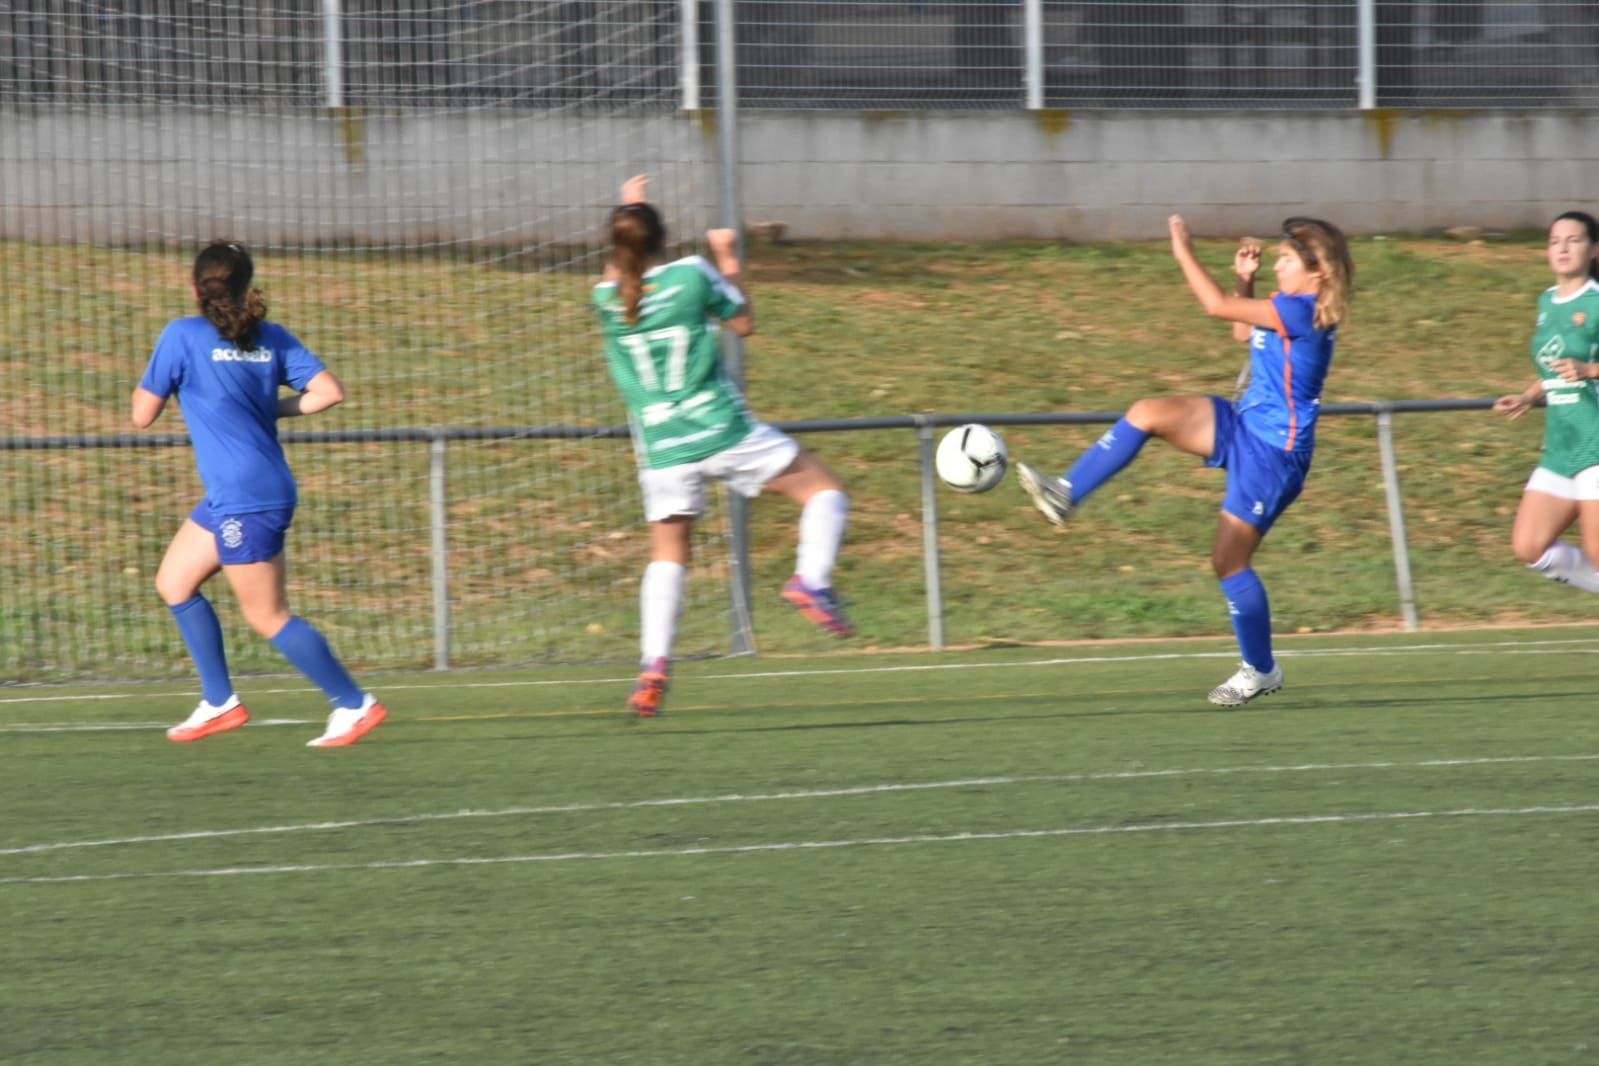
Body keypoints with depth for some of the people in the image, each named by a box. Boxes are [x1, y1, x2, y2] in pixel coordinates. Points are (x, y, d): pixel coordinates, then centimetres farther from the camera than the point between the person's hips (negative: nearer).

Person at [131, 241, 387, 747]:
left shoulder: (182, 336, -10)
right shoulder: (271, 338, 5)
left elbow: (142, 415, -6)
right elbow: (329, 392, -2)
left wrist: (144, 386, 14)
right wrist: (272, 409, 13)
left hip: (245, 500, -8)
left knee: (268, 616, -2)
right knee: (174, 582, 18)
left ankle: (354, 704, 0)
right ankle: (219, 702, 19)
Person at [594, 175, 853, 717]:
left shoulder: (607, 299, 1)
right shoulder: (691, 275, -8)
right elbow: (744, 323, 6)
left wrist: (627, 211, 36)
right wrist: (729, 260, 15)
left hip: (661, 449, 3)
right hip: (723, 430, -3)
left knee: (668, 555, 11)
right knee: (823, 490, 8)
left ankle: (654, 663, -6)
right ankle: (812, 580, -17)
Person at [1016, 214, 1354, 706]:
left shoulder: (1302, 311, -20)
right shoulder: (1293, 311, 10)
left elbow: (1218, 306, -20)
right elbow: (1243, 331, 28)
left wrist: (1184, 253, -11)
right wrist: (1244, 279, 13)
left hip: (1273, 450, -9)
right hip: (1246, 426, 9)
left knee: (1230, 558, -4)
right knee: (1148, 413, -7)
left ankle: (1261, 670, 10)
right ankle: (1065, 495, -7)